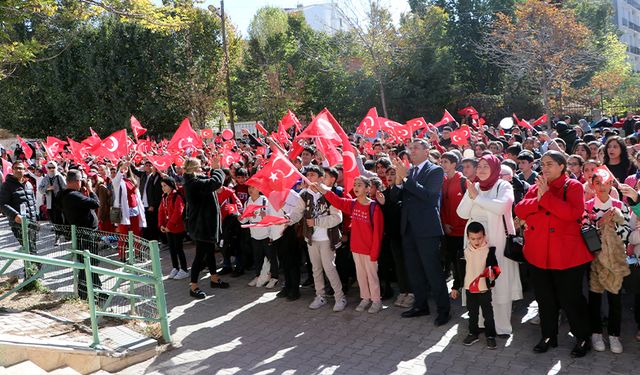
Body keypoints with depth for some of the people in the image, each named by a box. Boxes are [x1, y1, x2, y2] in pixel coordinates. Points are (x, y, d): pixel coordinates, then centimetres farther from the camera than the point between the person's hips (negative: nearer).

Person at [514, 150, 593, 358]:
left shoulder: (573, 186, -4)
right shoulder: (536, 186, 11)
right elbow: (519, 211, 1)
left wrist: (546, 195, -20)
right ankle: (548, 336, 30)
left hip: (566, 255, -5)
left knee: (570, 298, 5)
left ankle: (583, 338, 25)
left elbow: (573, 213, -22)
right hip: (538, 254, 5)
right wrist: (538, 198, -15)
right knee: (544, 298, 14)